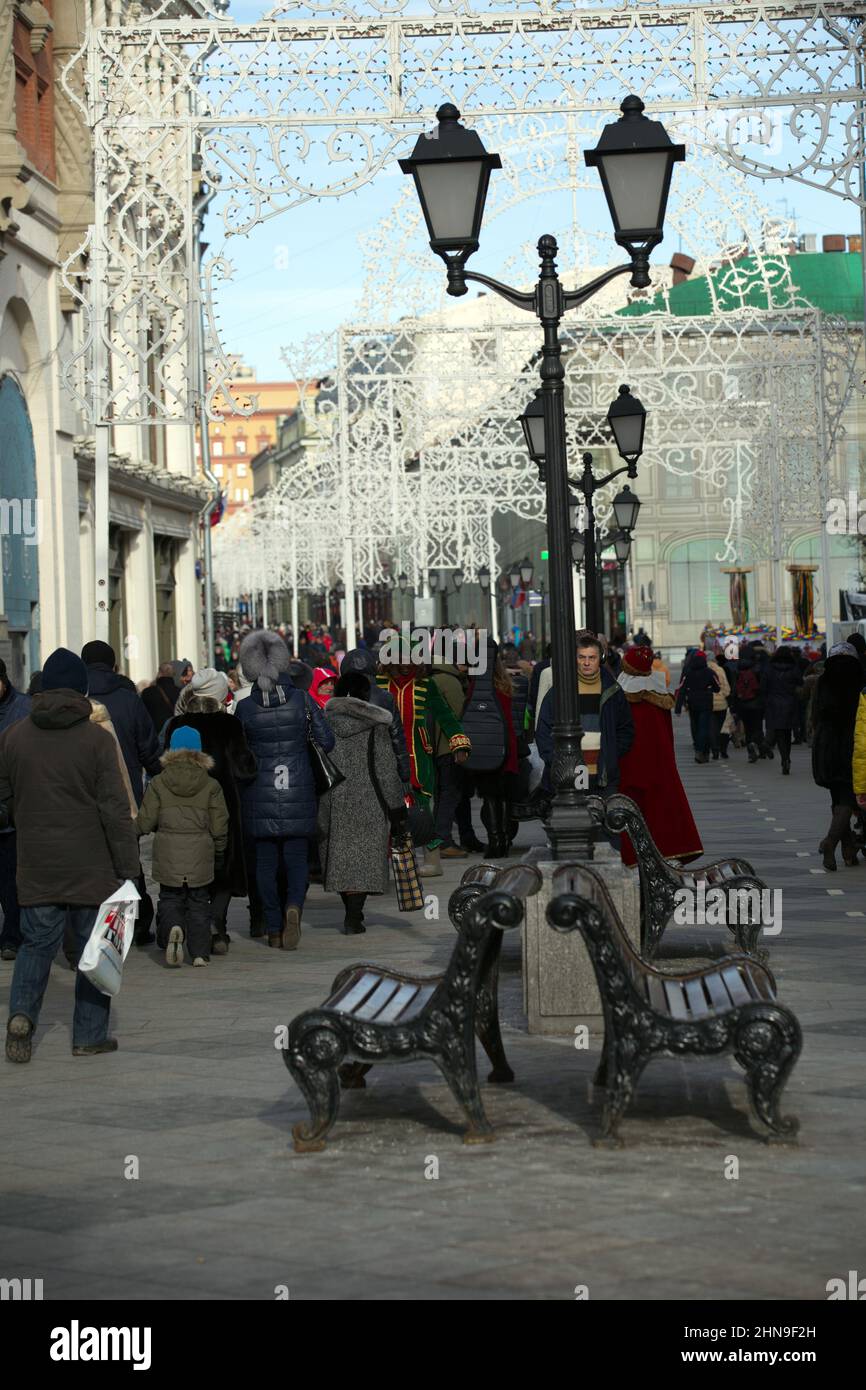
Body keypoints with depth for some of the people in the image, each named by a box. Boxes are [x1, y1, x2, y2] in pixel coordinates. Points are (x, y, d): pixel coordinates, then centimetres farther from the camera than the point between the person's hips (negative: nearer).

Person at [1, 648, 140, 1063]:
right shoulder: (96, 738, -10)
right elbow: (115, 809, -10)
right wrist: (127, 868, -6)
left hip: (37, 867, 3)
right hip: (92, 868, -2)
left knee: (36, 944, 13)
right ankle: (89, 1035, 11)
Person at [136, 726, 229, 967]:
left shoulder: (157, 784, -2)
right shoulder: (211, 786, -1)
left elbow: (144, 823, -1)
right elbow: (219, 829, 1)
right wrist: (218, 852, 18)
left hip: (168, 857, 0)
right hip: (200, 857, 0)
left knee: (170, 899, 13)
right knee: (199, 902, 12)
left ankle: (172, 928, -18)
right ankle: (200, 952, 4)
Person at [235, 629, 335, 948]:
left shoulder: (245, 708, -6)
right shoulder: (302, 700, -5)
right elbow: (327, 741, -4)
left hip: (259, 792, 0)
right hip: (298, 789, 0)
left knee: (265, 860, 9)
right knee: (297, 856, 9)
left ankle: (273, 929, 9)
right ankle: (294, 906, -18)